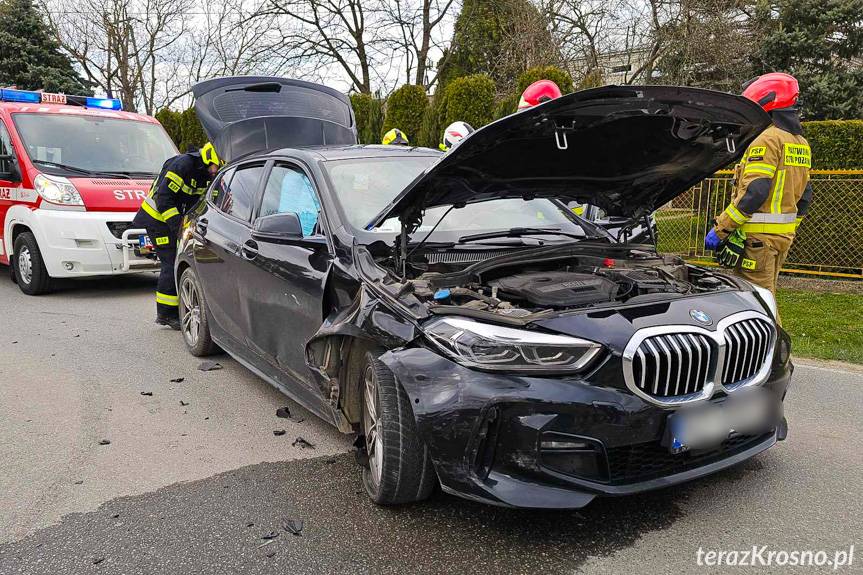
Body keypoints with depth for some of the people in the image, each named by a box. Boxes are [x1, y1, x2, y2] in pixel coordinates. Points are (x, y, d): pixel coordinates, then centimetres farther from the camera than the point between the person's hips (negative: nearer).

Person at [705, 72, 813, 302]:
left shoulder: (768, 138, -13)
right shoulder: (801, 143, 17)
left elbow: (753, 193, -22)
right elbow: (804, 195, 20)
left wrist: (719, 229, -19)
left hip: (759, 235, -10)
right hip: (784, 236, 10)